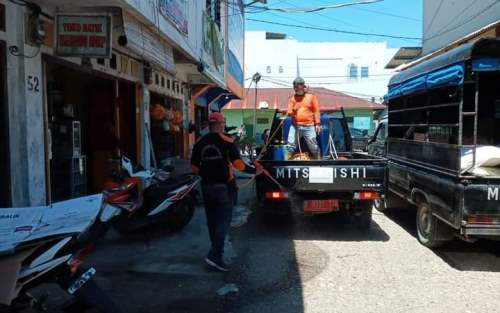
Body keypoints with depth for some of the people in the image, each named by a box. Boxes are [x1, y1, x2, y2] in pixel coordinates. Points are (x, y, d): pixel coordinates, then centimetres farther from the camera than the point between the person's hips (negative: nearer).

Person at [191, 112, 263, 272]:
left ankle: (216, 251, 26)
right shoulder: (227, 142, -10)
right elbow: (238, 164, -18)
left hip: (207, 186, 5)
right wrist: (255, 170, -5)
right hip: (223, 186, -5)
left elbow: (194, 167, 3)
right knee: (224, 219, -1)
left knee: (212, 219, 15)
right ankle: (215, 255, -10)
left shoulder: (199, 143, 3)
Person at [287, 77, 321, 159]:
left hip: (309, 126, -1)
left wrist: (317, 124, -2)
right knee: (290, 146, -5)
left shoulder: (311, 97, 9)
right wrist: (292, 112, -16)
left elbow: (316, 111, 6)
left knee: (313, 146, 0)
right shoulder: (292, 99, 13)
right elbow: (289, 113, 8)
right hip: (295, 126, 1)